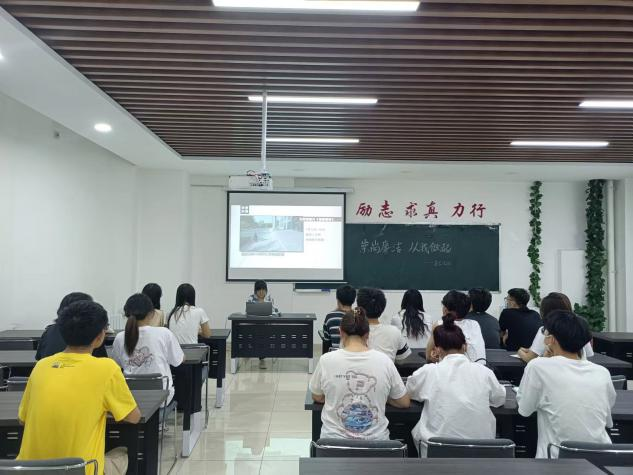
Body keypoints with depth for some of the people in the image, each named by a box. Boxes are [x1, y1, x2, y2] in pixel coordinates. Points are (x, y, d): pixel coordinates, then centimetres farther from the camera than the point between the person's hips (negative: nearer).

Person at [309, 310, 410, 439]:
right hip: (376, 441, 1)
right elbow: (405, 402, 5)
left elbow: (317, 397, 8)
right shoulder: (384, 361, -7)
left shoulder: (326, 360, -9)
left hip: (334, 439, 0)